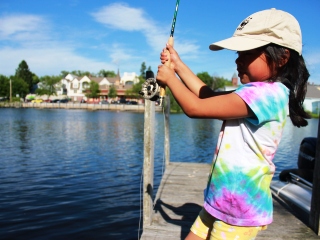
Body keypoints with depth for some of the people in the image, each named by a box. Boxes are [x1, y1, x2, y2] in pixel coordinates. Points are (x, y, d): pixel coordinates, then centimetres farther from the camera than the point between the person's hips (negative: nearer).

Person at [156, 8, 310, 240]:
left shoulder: (267, 93, -23)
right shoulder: (255, 92, 8)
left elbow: (195, 107, -25)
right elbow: (209, 97, 13)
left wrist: (169, 78, -8)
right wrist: (178, 65, 9)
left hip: (239, 212, -9)